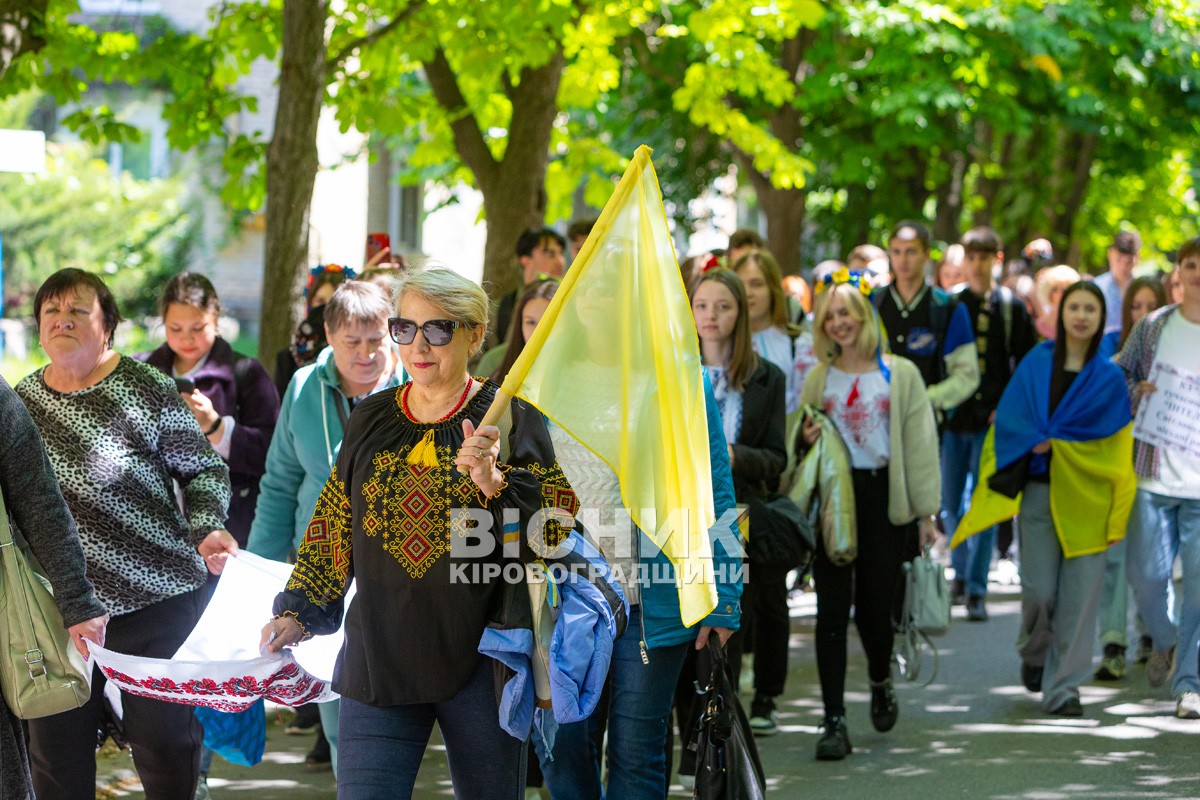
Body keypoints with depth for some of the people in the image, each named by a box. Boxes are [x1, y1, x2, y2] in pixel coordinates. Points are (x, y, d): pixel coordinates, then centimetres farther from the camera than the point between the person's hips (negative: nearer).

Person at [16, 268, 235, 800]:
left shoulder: (146, 389, -7)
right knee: (54, 749, 8)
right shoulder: (22, 400, 8)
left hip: (156, 598, -4)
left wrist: (207, 530, -18)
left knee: (164, 742, 2)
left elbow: (204, 470, -1)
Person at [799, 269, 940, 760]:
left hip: (883, 498, -2)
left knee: (874, 605, -1)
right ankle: (834, 720, -4)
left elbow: (919, 444, 2)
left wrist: (925, 512, -4)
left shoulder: (900, 375, 5)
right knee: (832, 609, -5)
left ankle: (881, 681, 32)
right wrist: (807, 439, -6)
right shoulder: (818, 378, 12)